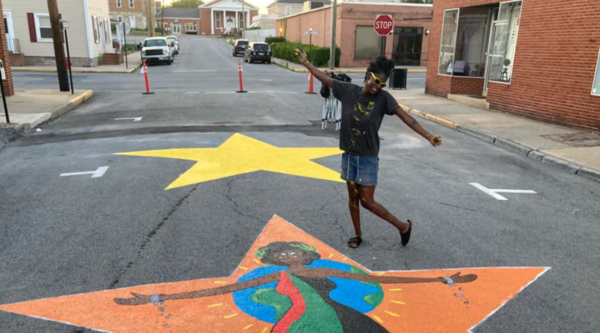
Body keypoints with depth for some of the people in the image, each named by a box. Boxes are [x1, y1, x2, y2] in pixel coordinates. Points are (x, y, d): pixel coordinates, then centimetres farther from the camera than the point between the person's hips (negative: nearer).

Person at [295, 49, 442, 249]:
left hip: (368, 158, -3)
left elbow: (406, 118, -17)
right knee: (353, 198, 14)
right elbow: (325, 78, 5)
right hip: (349, 155, 4)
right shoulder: (349, 91, -5)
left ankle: (404, 226, 20)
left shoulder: (383, 98, -12)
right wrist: (306, 63, 8)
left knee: (367, 202, 0)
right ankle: (358, 235, 33)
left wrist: (428, 137, -26)